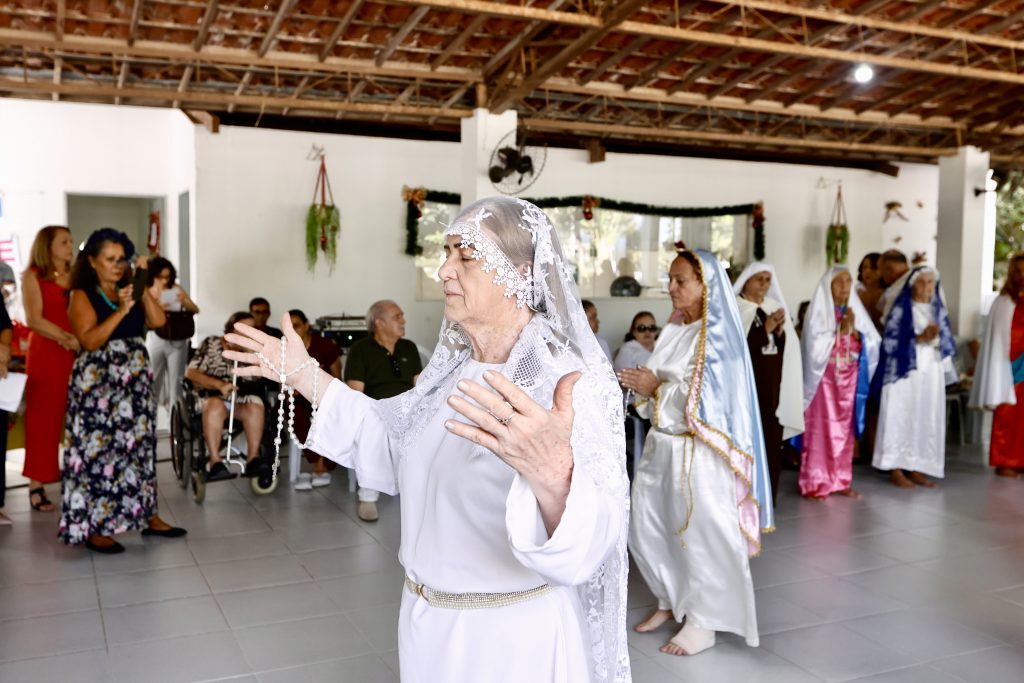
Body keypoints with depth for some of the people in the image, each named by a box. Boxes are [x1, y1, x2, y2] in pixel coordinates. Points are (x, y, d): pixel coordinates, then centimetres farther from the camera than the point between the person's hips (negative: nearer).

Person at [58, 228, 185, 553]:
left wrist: (144, 289, -10)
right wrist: (121, 311, -23)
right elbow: (90, 341, -17)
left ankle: (147, 515, 20)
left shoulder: (131, 290, 11)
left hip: (135, 379, 6)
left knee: (139, 446, 11)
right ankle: (93, 528, 3)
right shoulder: (82, 295, -5)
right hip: (97, 383, -6)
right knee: (97, 450, -4)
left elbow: (158, 321, -2)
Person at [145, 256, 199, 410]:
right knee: (153, 378, 1)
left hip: (177, 340, 1)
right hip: (156, 341, -1)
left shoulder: (176, 289, 1)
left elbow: (196, 310, 1)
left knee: (176, 378, 4)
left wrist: (185, 302, -17)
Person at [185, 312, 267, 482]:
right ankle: (215, 462, -42)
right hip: (211, 397, -2)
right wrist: (220, 385, -22)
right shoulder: (212, 343, 3)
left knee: (255, 406, -30)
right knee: (216, 406, -37)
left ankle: (253, 460, -32)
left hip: (242, 399, 3)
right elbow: (190, 373, -7)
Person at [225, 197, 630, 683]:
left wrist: (552, 473, -60)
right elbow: (391, 444, 15)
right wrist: (304, 375, 9)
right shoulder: (454, 365, 1)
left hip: (511, 638, -7)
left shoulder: (571, 385, -25)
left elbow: (585, 549, -38)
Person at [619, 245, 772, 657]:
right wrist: (641, 384, -7)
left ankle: (703, 623, 18)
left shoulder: (717, 337, -13)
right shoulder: (673, 332, 10)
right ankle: (672, 602, 32)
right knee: (645, 529, 14)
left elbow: (705, 401, -20)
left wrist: (656, 389, -17)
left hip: (697, 453, -8)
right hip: (661, 444, 8)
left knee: (698, 535, 3)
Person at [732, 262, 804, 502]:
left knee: (771, 441, 4)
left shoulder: (776, 306, 15)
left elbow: (789, 347, 12)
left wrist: (780, 331, -8)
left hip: (772, 384, 5)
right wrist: (766, 327, -17)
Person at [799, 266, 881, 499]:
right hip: (825, 377, -5)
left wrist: (854, 331, -11)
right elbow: (816, 345, -14)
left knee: (844, 429, 8)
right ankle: (815, 482, -1)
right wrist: (840, 330, -16)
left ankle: (839, 480, 15)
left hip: (849, 378, 5)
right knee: (821, 429, -5)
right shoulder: (819, 310, -4)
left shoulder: (855, 310, 10)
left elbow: (872, 343, 4)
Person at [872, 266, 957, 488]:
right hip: (904, 372, -5)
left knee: (927, 419, 5)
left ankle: (917, 469, 13)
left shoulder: (938, 310, 13)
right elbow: (890, 342, -11)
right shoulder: (900, 309, -3)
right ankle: (896, 471, 0)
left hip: (931, 373, 6)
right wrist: (920, 338, -19)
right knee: (901, 418, -5)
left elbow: (947, 343, 14)